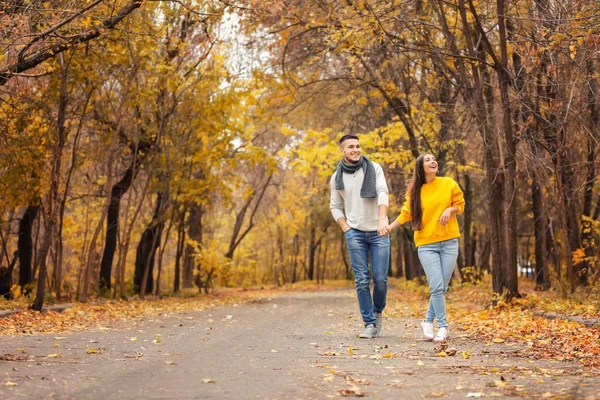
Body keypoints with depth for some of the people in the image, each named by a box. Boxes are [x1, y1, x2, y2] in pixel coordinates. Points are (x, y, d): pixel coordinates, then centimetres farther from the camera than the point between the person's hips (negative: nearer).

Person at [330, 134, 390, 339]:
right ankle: (370, 324, 4)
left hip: (378, 232, -1)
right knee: (362, 280, -3)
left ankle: (377, 312, 25)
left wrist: (382, 219, -29)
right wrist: (346, 229, 0)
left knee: (380, 279, -2)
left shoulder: (374, 168, -1)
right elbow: (335, 206, 14)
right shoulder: (337, 177, 5)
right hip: (355, 233, 1)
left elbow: (382, 193, -14)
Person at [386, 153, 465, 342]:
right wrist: (389, 228, 6)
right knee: (436, 287, -11)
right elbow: (406, 213, 11)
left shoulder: (448, 183, 2)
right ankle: (443, 327, -3)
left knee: (442, 287, 2)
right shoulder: (415, 191, 3)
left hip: (449, 242, 1)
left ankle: (428, 321, 21)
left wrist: (450, 209, -11)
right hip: (426, 244, -1)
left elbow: (460, 204, 9)